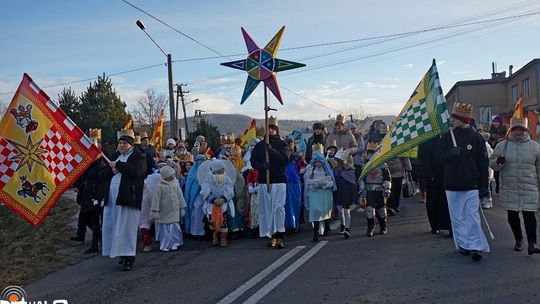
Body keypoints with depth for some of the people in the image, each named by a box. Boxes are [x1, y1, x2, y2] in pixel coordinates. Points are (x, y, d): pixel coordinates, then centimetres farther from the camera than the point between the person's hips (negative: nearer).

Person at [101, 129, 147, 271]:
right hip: (112, 198, 7)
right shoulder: (116, 155, 19)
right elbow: (104, 174, 18)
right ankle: (122, 253, 21)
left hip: (128, 198, -7)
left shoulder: (139, 156, -2)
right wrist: (112, 170, -4)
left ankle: (129, 259, 2)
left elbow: (136, 171, -22)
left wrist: (117, 165, -13)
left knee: (126, 229, -5)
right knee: (111, 227, 9)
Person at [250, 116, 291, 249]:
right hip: (263, 181, 3)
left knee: (279, 207, -12)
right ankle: (272, 236, 11)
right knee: (266, 208, 2)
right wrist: (262, 165, -11)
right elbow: (253, 161, 9)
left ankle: (280, 236, -9)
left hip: (279, 180, -3)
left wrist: (271, 150, -18)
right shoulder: (259, 145, 13)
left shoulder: (282, 144, 7)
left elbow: (285, 158, -10)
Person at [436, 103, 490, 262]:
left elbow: (483, 163, 0)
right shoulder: (447, 136, 5)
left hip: (471, 185, -2)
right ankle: (463, 244, 19)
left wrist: (483, 186, -2)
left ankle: (475, 247, -4)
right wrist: (452, 153, -19)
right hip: (452, 185, 3)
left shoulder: (476, 137, 0)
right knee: (457, 217, 8)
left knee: (472, 216, -7)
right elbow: (439, 157, 2)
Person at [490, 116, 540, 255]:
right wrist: (498, 162, -15)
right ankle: (518, 239, 26)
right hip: (509, 189, 1)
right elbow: (491, 163, 8)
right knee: (512, 215, 9)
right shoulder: (502, 145, 5)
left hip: (529, 188, -1)